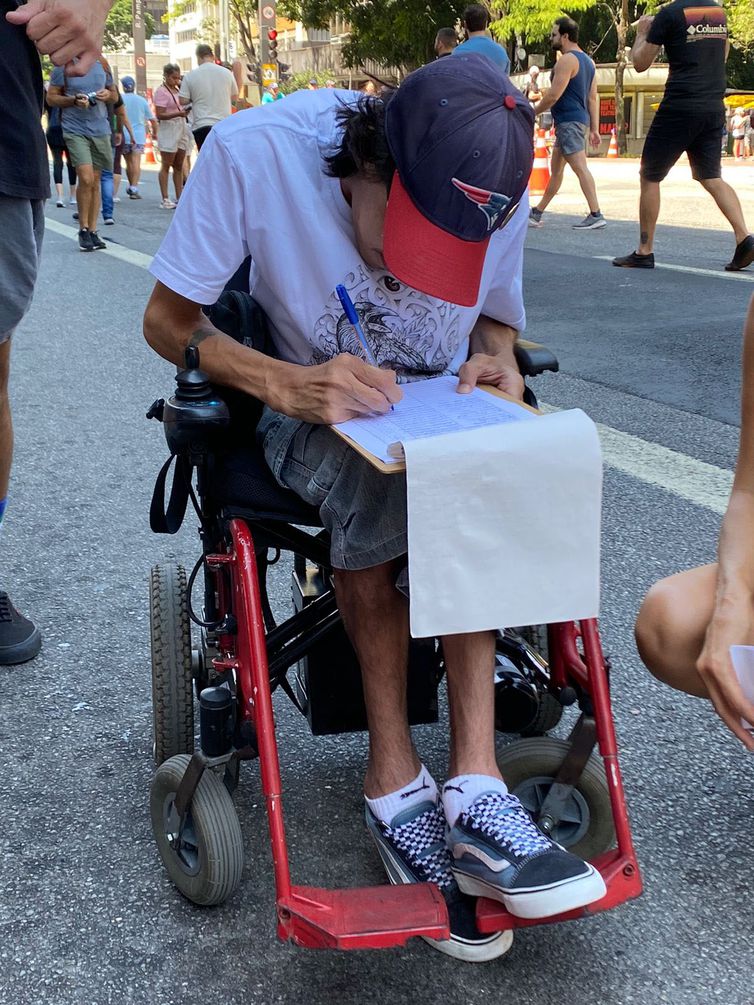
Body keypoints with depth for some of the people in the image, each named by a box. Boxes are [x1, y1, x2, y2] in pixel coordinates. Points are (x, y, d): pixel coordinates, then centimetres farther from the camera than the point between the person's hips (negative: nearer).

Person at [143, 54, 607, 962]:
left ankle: (398, 785, -31)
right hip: (311, 414, -2)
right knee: (377, 478, -35)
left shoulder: (496, 199, -15)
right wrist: (289, 385, -33)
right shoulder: (255, 152, -24)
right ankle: (470, 785, -26)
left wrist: (497, 363, -20)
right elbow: (167, 321, -15)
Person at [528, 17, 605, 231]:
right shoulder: (587, 61, 18)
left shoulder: (567, 60, -12)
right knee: (556, 169, 16)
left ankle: (596, 215, -19)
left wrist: (532, 113, -4)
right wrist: (594, 129, 15)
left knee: (580, 167, -14)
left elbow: (553, 95, -17)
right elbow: (592, 98, 16)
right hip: (581, 120, 10)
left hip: (569, 122, -10)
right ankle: (537, 213, 25)